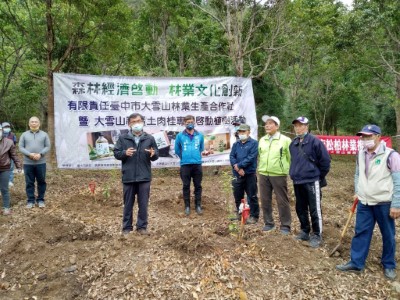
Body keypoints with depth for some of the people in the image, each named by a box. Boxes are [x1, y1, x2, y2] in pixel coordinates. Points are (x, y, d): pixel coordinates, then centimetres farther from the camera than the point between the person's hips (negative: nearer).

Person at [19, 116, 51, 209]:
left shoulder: (44, 134, 6)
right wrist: (29, 154, -15)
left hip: (41, 163, 0)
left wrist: (40, 154, -15)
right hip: (28, 163, 0)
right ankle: (30, 200, 15)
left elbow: (48, 147, 2)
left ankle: (40, 200, 16)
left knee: (41, 182, 5)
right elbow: (21, 147, 2)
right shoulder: (24, 135, 7)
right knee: (29, 182, 5)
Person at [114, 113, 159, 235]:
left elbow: (156, 156, 6)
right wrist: (125, 153, -18)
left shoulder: (149, 138, 5)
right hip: (128, 177, 0)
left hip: (144, 177, 1)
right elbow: (116, 153, 2)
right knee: (128, 204, 10)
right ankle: (127, 227, 23)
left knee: (143, 204, 7)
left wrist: (153, 154, -17)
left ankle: (142, 226, 20)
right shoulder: (123, 138, 3)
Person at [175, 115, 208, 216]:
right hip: (185, 164, -1)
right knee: (186, 186, 5)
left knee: (198, 186, 7)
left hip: (197, 164, 1)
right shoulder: (180, 136, 1)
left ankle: (198, 205, 18)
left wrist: (203, 152, 1)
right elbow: (177, 150, 10)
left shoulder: (200, 135, 7)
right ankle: (187, 206, 16)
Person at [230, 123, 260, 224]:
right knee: (237, 196, 13)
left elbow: (251, 158, -15)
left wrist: (238, 165, -16)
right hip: (237, 175, 5)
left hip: (249, 174, -5)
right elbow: (231, 157, 2)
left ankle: (254, 215, 13)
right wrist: (238, 169, -14)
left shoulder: (254, 143, -4)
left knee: (252, 196, 2)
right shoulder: (236, 144, 12)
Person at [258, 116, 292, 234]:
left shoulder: (285, 140, -4)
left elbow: (291, 158, -2)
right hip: (263, 175, 5)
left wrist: (291, 172, -4)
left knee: (282, 201, 3)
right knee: (265, 200, 11)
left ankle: (285, 225, 16)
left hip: (279, 175, -5)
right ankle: (269, 223, 25)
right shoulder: (262, 140, 12)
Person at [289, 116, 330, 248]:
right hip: (297, 182, 7)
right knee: (300, 209, 15)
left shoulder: (314, 141, -11)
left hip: (311, 181, -7)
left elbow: (325, 160, -8)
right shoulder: (293, 144, 9)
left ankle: (317, 235, 12)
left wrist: (320, 177, -1)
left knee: (315, 210, -1)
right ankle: (305, 232, 29)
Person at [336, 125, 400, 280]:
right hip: (364, 203, 5)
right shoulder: (361, 154, 3)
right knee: (360, 232, 10)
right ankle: (356, 263, 20)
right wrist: (357, 192, 12)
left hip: (384, 203, -5)